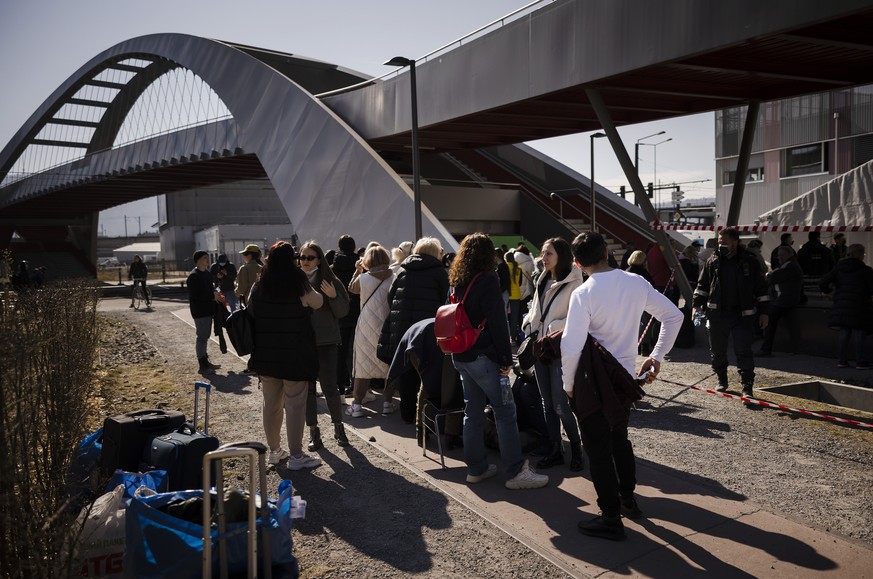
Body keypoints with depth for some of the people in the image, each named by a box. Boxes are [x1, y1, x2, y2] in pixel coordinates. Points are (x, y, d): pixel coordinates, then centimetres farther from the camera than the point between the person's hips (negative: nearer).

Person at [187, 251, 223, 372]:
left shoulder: (207, 274, 14)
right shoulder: (193, 276, -15)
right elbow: (194, 295, -22)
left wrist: (215, 296, 7)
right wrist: (212, 296, -19)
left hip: (208, 310, 9)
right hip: (200, 311, -9)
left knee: (205, 336, 15)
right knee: (202, 337, -5)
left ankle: (205, 362, 24)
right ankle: (203, 364, 2)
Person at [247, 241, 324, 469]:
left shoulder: (258, 287, 1)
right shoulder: (299, 287, -12)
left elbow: (250, 313, 10)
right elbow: (317, 302, 3)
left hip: (265, 354, 5)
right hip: (295, 355, -5)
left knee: (271, 403, 15)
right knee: (295, 405, 1)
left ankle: (274, 450, 26)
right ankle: (296, 455, 6)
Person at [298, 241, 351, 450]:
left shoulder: (329, 281, -2)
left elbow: (343, 312, -2)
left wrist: (333, 296, -18)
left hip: (326, 342, -2)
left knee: (329, 387, -1)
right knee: (307, 387, 8)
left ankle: (338, 426, 19)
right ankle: (313, 431, 19)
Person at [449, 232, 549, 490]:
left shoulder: (456, 282, 12)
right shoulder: (487, 280, -12)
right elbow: (497, 322, -17)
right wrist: (506, 358, -13)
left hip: (461, 356, 8)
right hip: (483, 356, -8)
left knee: (473, 411, 13)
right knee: (505, 411, -3)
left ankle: (476, 468, 18)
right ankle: (516, 472, -2)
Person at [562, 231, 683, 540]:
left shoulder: (582, 294, -19)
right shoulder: (636, 283, -3)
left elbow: (572, 347, -20)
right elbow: (674, 316, 4)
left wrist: (568, 384, -4)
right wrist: (657, 356, 9)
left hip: (593, 379, -6)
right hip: (625, 375, 6)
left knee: (598, 446, 6)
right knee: (619, 437, 25)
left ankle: (611, 518, 13)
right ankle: (628, 498, 38)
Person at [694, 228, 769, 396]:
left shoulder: (750, 262, -1)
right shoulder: (713, 262, 5)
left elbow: (761, 288, 3)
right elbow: (702, 285, 13)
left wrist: (763, 312, 0)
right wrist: (697, 305, 4)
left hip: (743, 314, -3)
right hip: (717, 314, 3)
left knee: (744, 352, -5)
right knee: (717, 350, 11)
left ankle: (747, 387, -2)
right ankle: (722, 380, 28)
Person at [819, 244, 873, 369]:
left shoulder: (838, 269, 7)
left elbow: (822, 284, 3)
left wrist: (828, 290, 22)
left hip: (841, 306, 5)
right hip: (859, 307, -4)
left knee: (844, 334, 11)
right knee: (859, 335, 0)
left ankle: (842, 360, 12)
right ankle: (861, 361, 1)